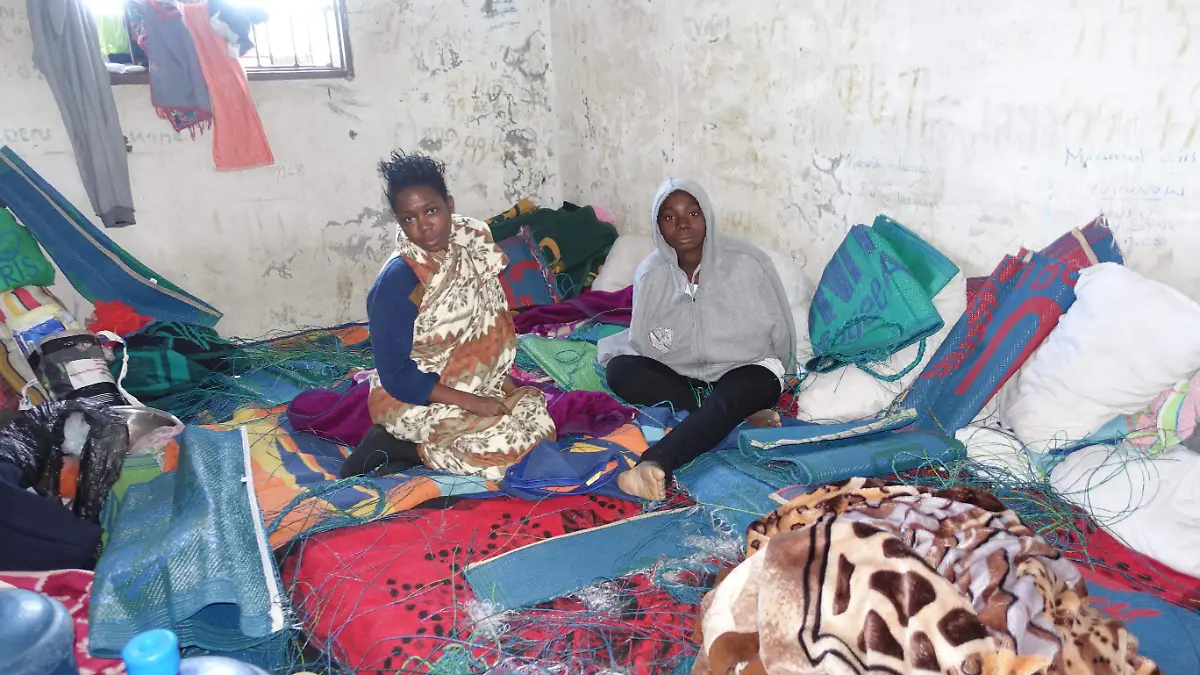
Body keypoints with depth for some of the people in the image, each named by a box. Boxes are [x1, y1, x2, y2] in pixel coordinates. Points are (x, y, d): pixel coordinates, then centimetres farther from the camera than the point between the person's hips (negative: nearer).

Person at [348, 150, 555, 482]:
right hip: (413, 399, -8)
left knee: (539, 421, -4)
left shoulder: (468, 248, -4)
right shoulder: (398, 281, -25)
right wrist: (470, 402, -24)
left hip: (472, 383, 8)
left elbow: (487, 325, 9)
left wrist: (502, 377, -1)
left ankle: (423, 440, 4)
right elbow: (395, 375, -22)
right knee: (509, 448, -20)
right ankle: (398, 445, -4)